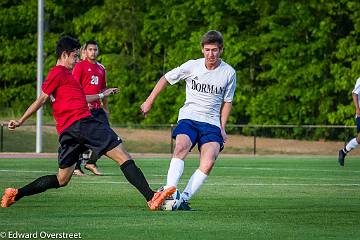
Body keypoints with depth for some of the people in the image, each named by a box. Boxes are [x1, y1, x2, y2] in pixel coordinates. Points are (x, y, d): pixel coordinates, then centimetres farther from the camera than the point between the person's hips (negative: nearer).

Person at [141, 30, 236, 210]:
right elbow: (166, 79, 12)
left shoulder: (228, 73, 1)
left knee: (208, 162, -25)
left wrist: (222, 128, 6)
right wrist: (149, 102, 13)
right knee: (181, 147, -33)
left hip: (212, 123, 1)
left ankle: (184, 198, -22)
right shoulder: (192, 66, -1)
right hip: (188, 118, -1)